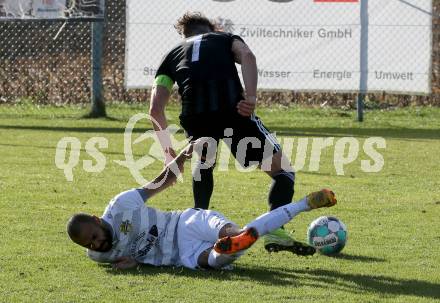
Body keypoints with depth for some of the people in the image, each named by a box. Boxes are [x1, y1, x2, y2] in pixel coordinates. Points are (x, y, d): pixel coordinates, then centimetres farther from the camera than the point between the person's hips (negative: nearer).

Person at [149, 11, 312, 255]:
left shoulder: (172, 55, 33)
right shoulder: (226, 39, 30)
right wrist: (251, 96, -9)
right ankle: (275, 231, -10)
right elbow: (246, 55, 3)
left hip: (194, 115, 3)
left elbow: (155, 109, 21)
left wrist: (168, 150, 30)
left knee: (204, 163, 37)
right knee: (283, 170, 10)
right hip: (232, 108, -3)